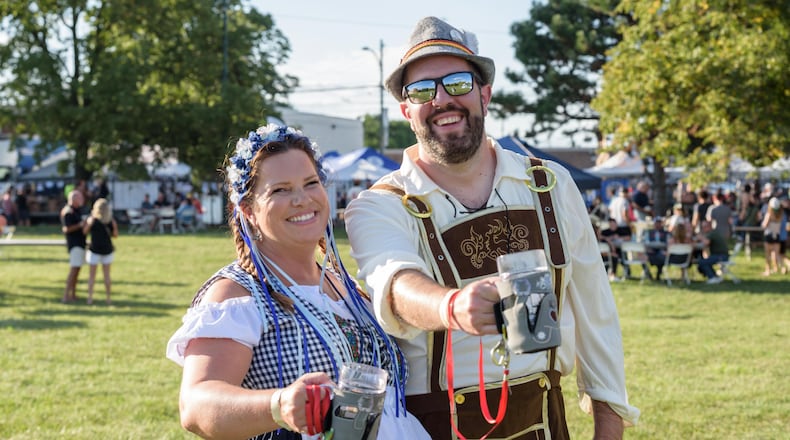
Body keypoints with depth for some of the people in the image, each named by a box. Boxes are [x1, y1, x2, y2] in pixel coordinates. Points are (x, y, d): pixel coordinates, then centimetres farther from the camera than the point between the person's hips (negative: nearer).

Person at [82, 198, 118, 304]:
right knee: (107, 274, 11)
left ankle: (90, 298, 3)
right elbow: (115, 234, 5)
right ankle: (108, 298, 13)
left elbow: (85, 232, 2)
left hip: (94, 250, -2)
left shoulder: (92, 220, -10)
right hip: (107, 249, 2)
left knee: (92, 275, 6)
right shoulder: (112, 221, -3)